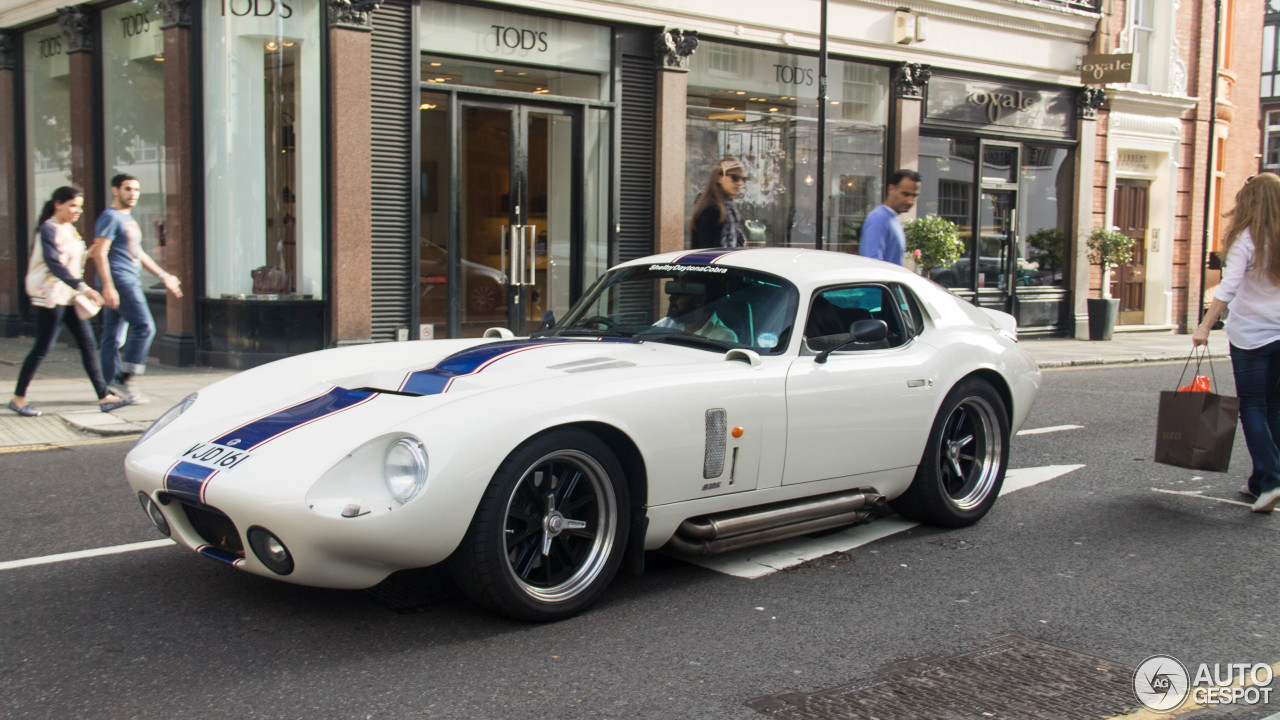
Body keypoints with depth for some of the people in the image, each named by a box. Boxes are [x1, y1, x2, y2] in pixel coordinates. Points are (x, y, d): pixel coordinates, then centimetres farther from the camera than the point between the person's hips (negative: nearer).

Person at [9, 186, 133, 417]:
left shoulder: (70, 229, 14)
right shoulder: (49, 229, -12)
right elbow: (54, 264, -24)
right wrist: (82, 288, -32)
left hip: (70, 296, 8)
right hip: (50, 295, -8)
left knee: (89, 345, 3)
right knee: (42, 348, -3)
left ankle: (104, 397, 3)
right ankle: (18, 398, 10)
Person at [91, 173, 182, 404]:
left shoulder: (128, 218, 22)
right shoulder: (110, 217, -8)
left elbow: (138, 253, 29)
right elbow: (99, 253, -15)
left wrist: (163, 276, 26)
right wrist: (108, 287, -24)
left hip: (130, 281, 9)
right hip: (119, 281, -9)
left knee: (114, 335, 8)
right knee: (144, 326, -13)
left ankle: (111, 385, 11)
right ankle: (124, 378, -11)